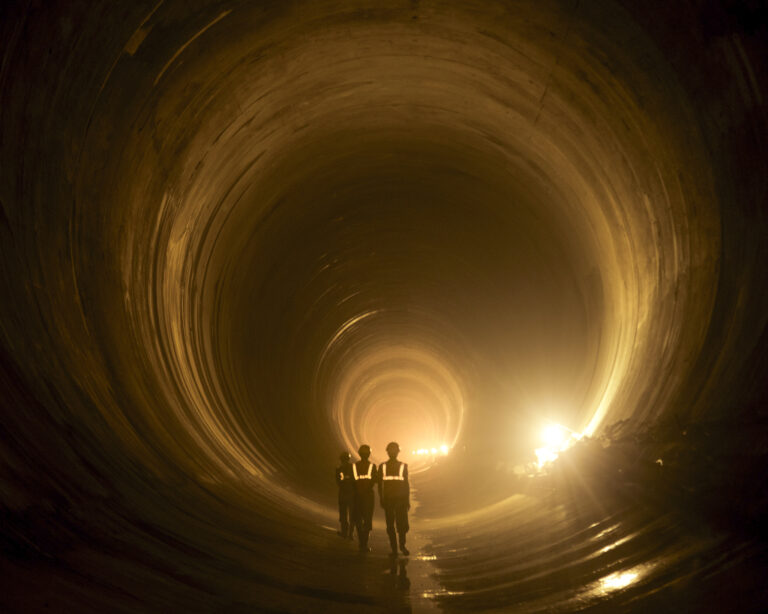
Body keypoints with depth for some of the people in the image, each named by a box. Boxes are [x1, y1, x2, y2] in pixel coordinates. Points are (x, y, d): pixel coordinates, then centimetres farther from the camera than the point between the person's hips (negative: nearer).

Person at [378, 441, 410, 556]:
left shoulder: (403, 466, 6)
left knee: (403, 524, -5)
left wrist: (407, 500, 4)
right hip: (388, 500, 0)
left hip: (401, 499, 0)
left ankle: (402, 544, 18)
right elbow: (380, 484, 6)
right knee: (390, 525, 2)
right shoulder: (382, 467, 5)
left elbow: (406, 484, 7)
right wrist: (381, 499, 0)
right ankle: (394, 549, 9)